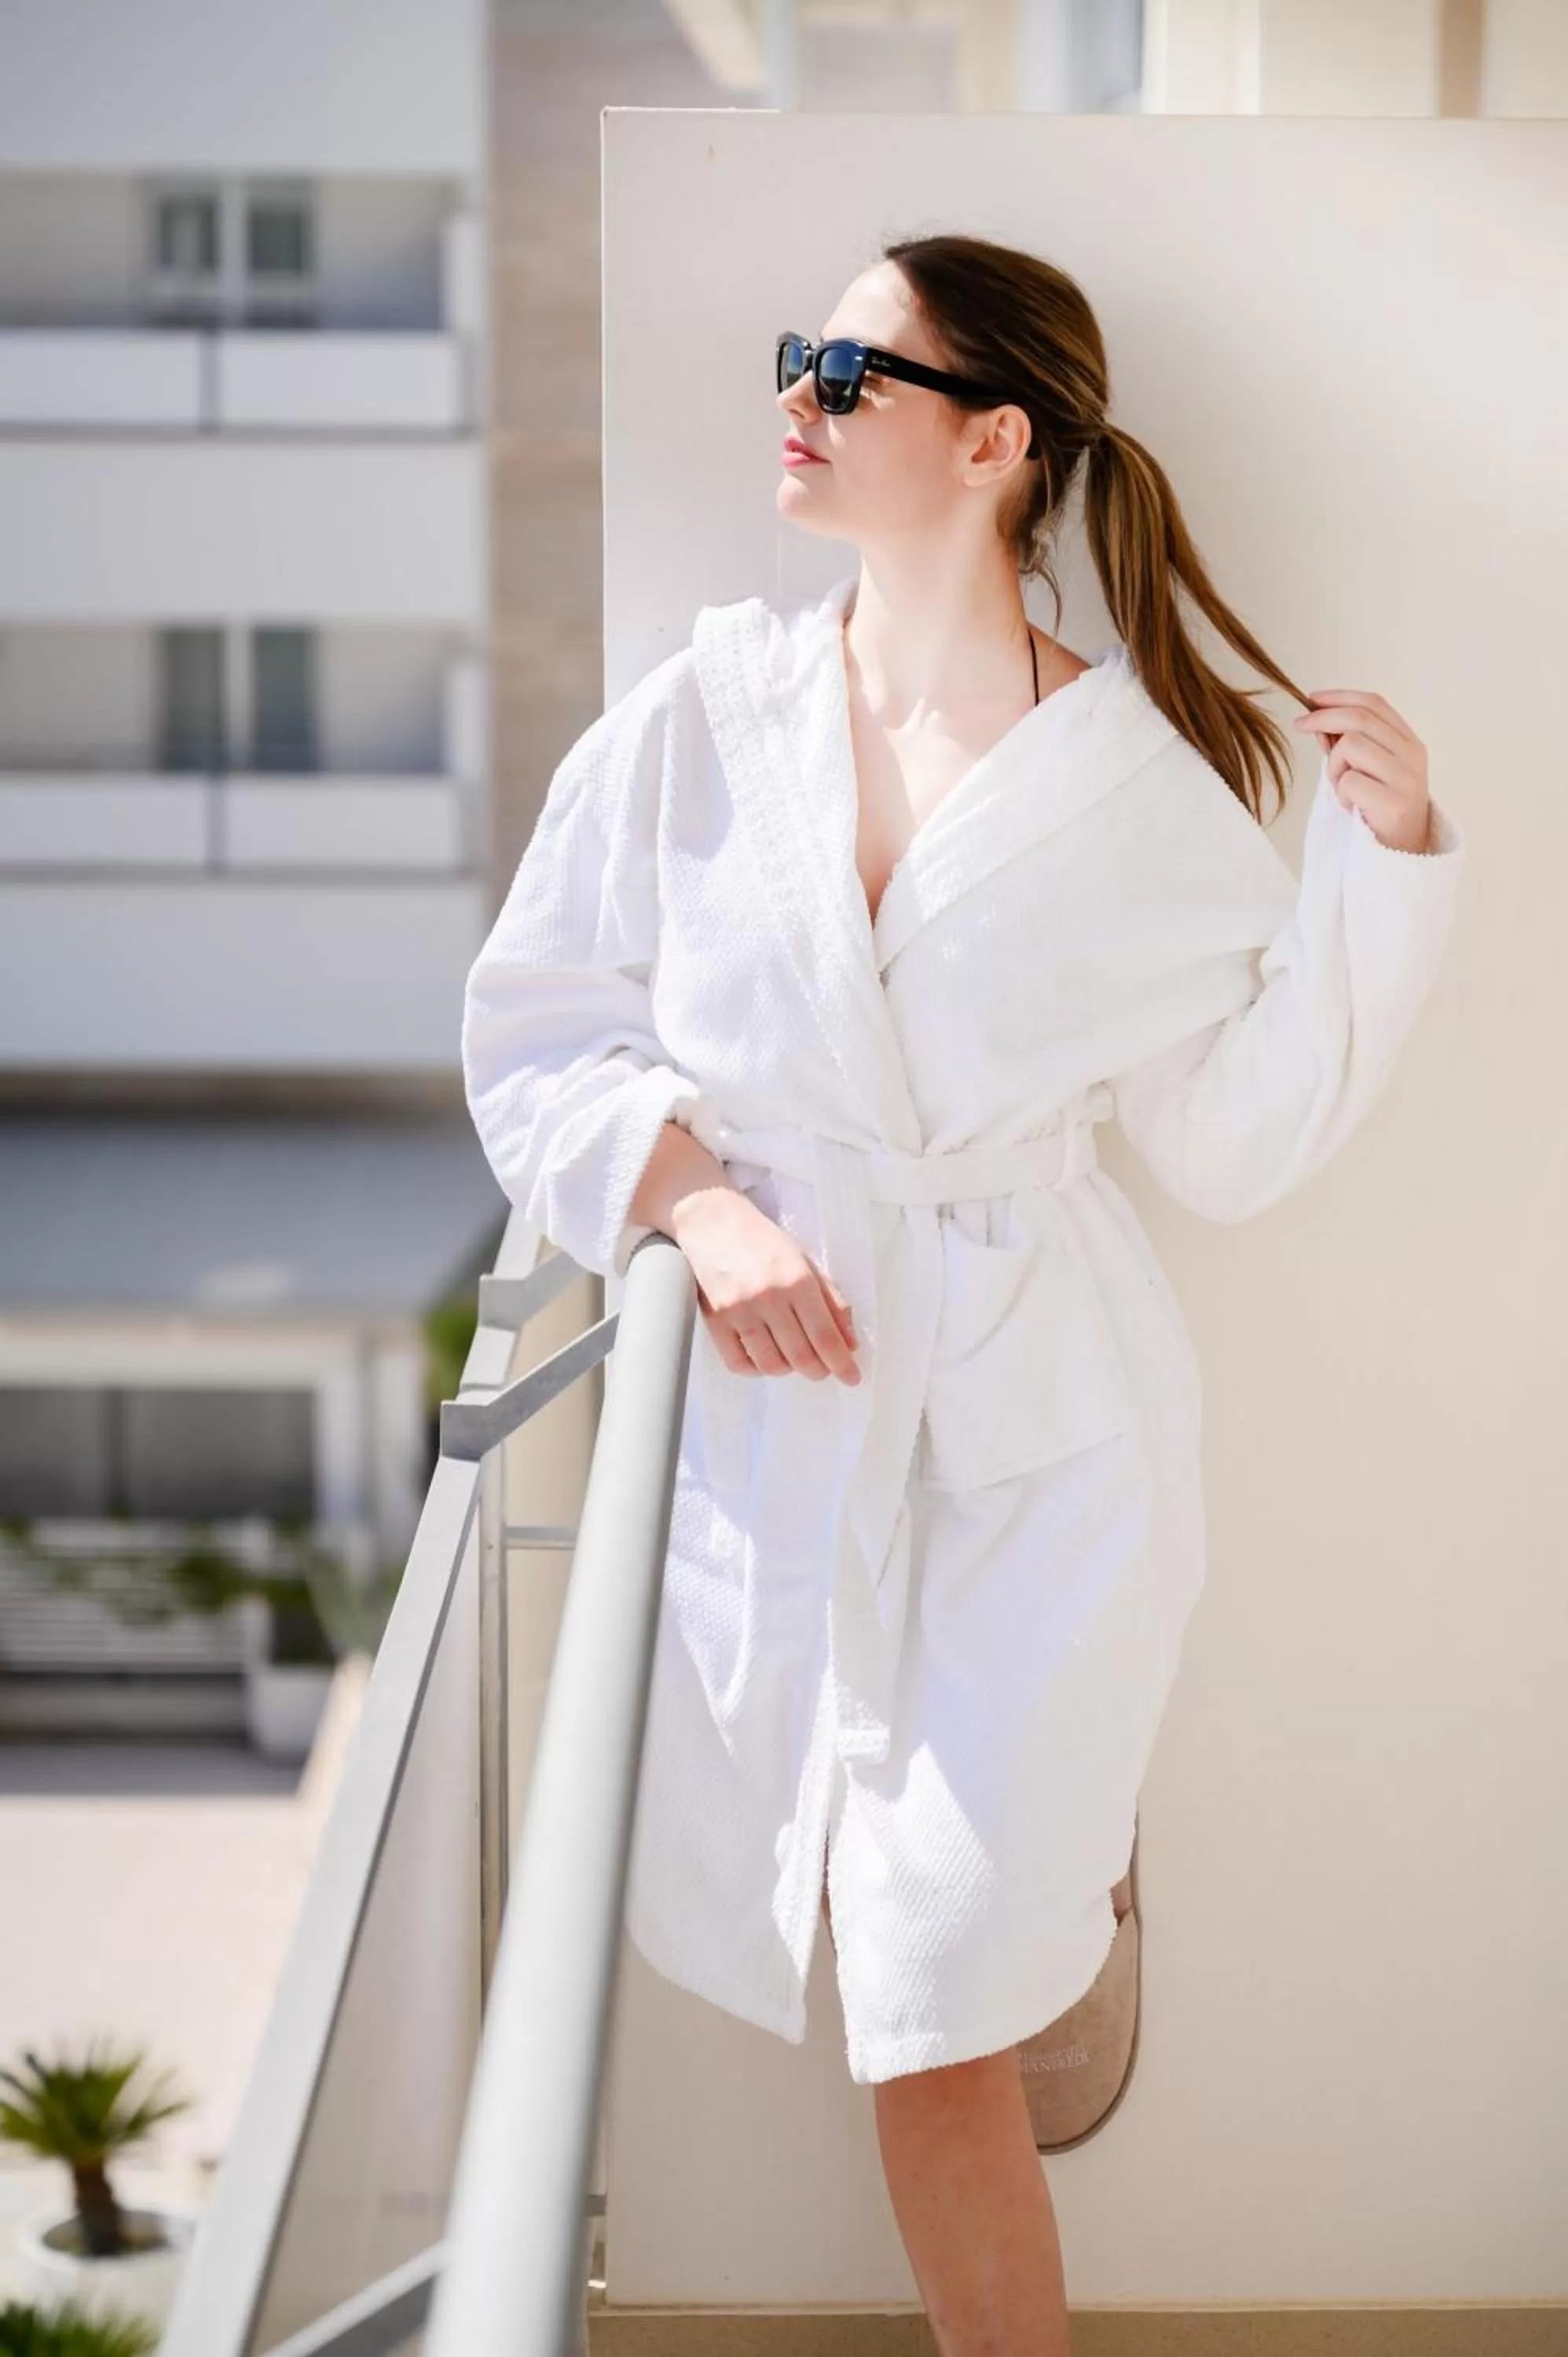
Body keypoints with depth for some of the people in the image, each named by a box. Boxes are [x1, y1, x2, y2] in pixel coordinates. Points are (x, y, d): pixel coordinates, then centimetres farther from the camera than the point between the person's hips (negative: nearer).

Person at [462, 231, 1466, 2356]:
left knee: (943, 2014, 0)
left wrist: (1383, 866, -7)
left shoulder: (1138, 780, -3)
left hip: (1038, 1439, -1)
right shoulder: (702, 716, -1)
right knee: (891, 1978, 10)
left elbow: (1238, 1139, 0)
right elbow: (532, 1026, 4)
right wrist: (694, 1194, -13)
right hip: (776, 1410, 2)